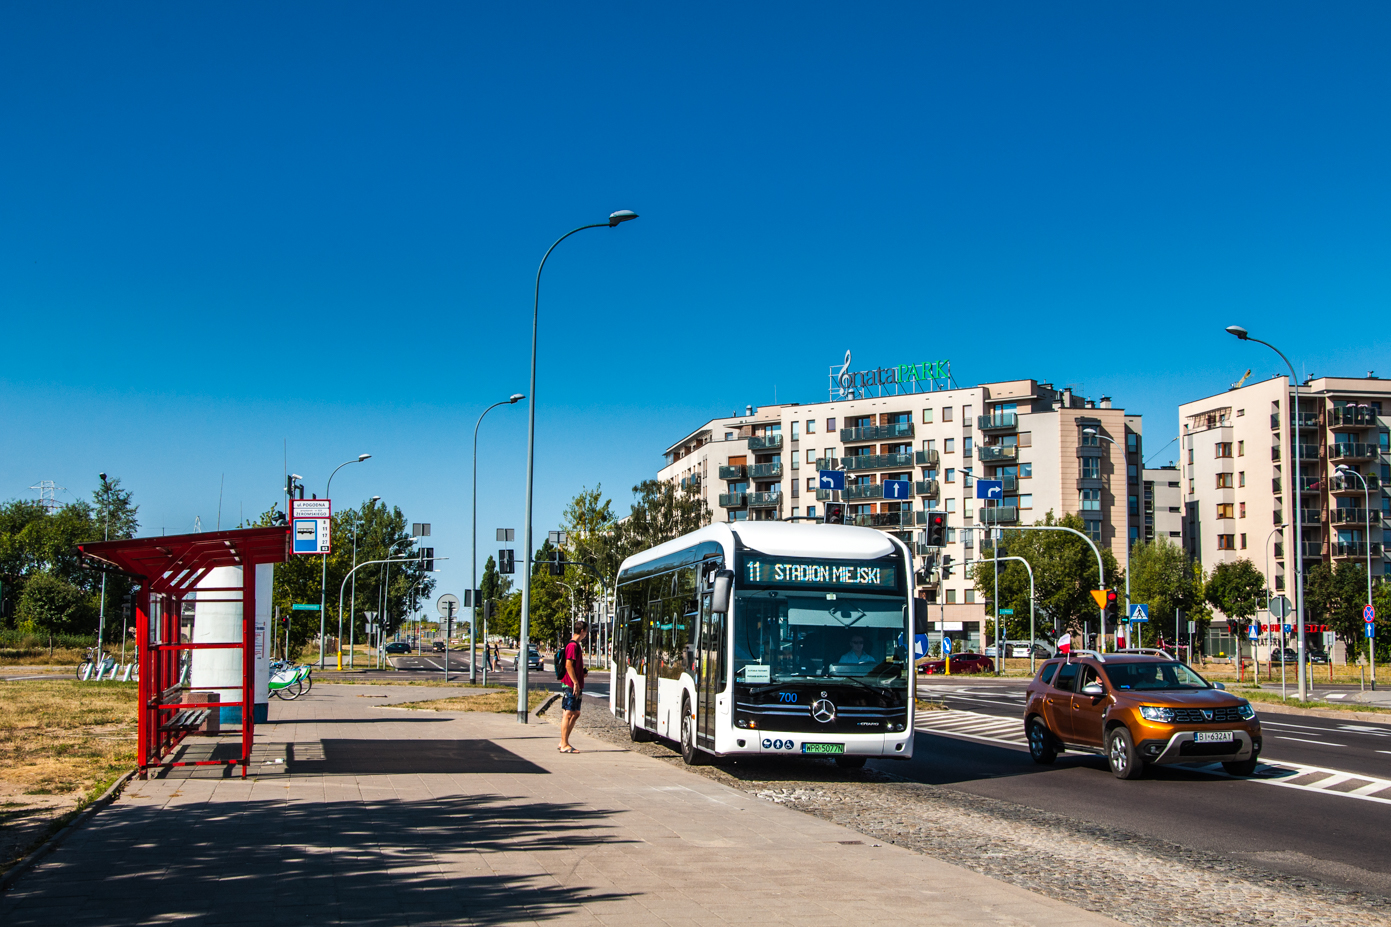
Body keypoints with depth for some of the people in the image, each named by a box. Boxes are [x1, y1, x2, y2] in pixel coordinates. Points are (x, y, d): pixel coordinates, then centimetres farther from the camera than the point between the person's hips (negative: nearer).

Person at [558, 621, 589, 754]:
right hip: (571, 685, -10)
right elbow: (568, 665, -20)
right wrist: (576, 683, -21)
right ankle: (564, 745, -7)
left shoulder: (576, 645, 19)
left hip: (575, 686, 10)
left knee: (575, 713, 13)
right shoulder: (573, 646, -13)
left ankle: (563, 743, 17)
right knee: (568, 713, -8)